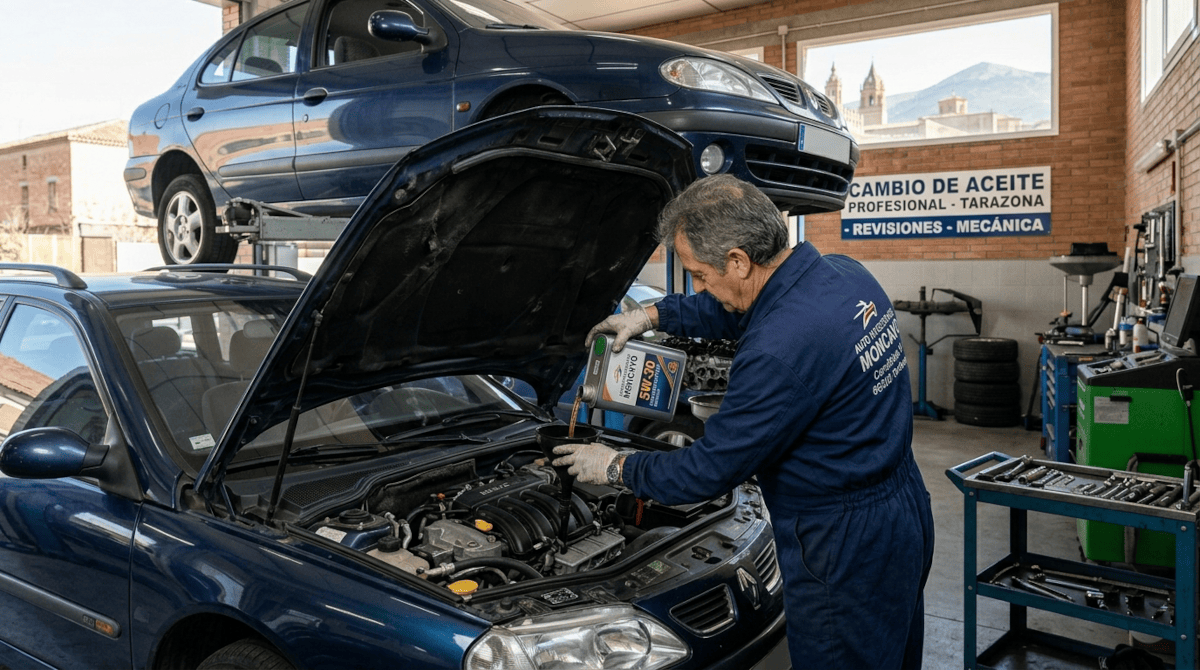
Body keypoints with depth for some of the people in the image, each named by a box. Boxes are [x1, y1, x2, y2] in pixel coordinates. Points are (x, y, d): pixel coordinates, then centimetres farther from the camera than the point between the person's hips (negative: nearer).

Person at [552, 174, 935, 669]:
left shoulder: (780, 349, -31)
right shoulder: (843, 273, -2)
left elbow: (710, 471, -20)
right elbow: (739, 308, 19)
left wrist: (616, 468, -5)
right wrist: (654, 316, 19)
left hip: (847, 551, -9)